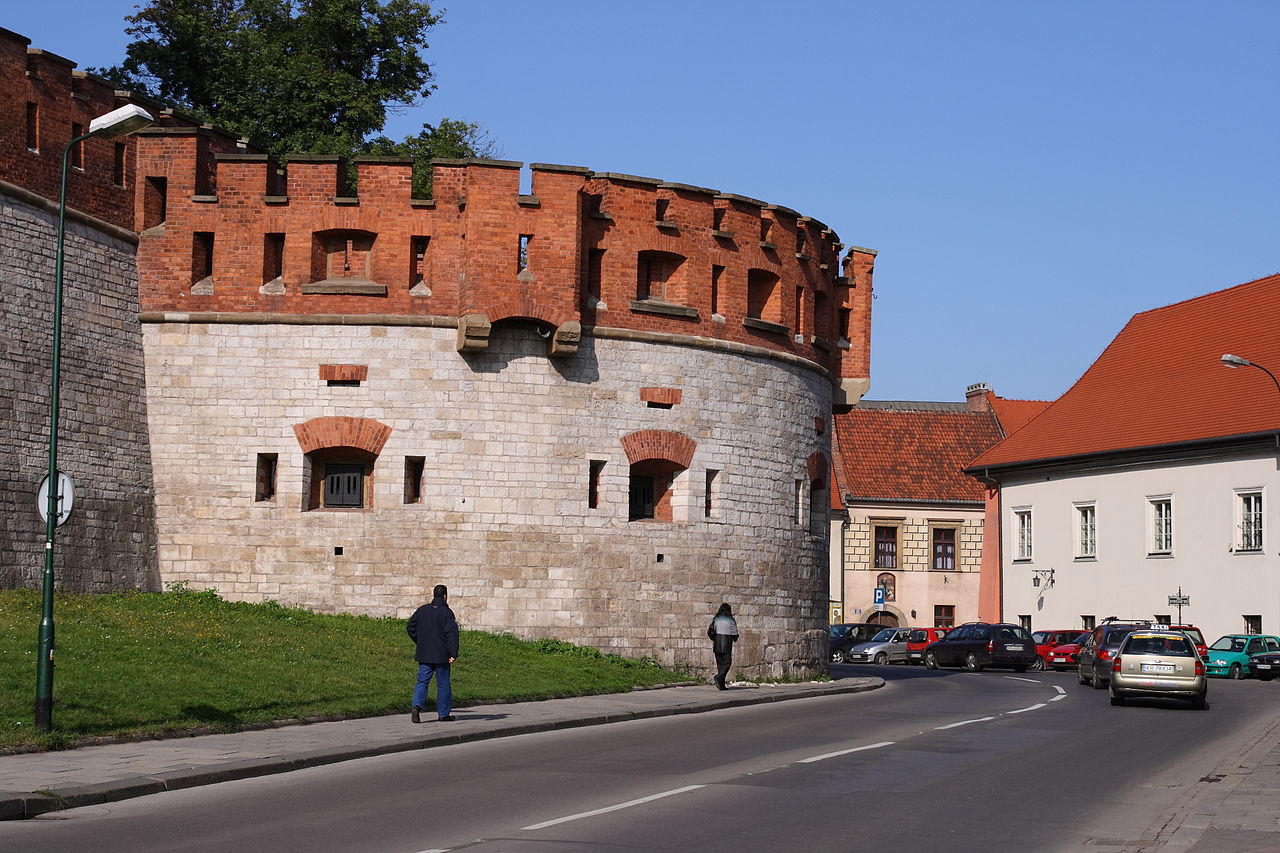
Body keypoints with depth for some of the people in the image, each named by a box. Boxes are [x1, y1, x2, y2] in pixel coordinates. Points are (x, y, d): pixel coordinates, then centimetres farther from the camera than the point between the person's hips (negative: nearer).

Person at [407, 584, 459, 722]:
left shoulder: (422, 610, 6)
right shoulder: (447, 612, -9)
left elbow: (410, 628, 12)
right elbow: (452, 634, -17)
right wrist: (453, 654, -17)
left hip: (424, 654, 4)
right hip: (441, 655, -4)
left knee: (422, 681, 6)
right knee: (443, 684, 8)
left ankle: (417, 706, -17)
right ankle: (444, 714, 15)